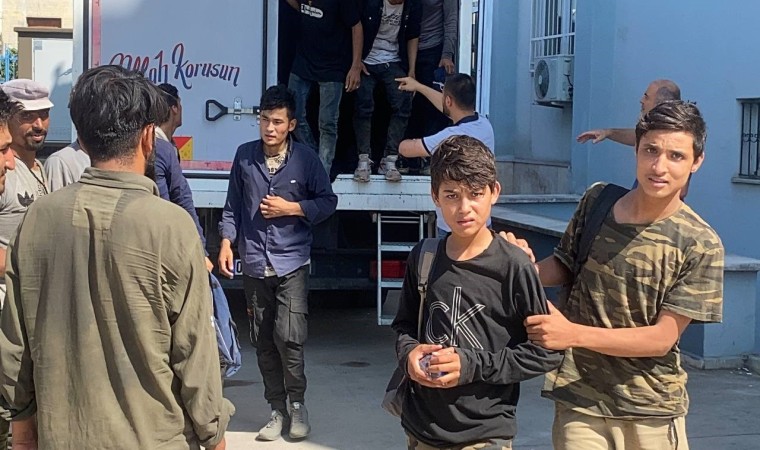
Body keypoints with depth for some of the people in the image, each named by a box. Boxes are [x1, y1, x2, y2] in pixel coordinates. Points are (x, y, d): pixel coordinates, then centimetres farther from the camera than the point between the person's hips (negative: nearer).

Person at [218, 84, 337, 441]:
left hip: (292, 262, -3)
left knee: (289, 337, -11)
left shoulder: (306, 159, -3)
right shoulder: (244, 155, 3)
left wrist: (292, 208, -10)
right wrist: (226, 243, 1)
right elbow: (233, 205, 9)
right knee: (263, 341, 9)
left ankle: (297, 402, 11)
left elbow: (328, 202, 3)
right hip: (255, 264, 3)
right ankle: (277, 409, 22)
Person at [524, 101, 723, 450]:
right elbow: (565, 264, 12)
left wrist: (573, 334, -24)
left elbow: (663, 337, -15)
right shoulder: (597, 200, -3)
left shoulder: (701, 246, -13)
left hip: (652, 410, -1)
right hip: (579, 398, 2)